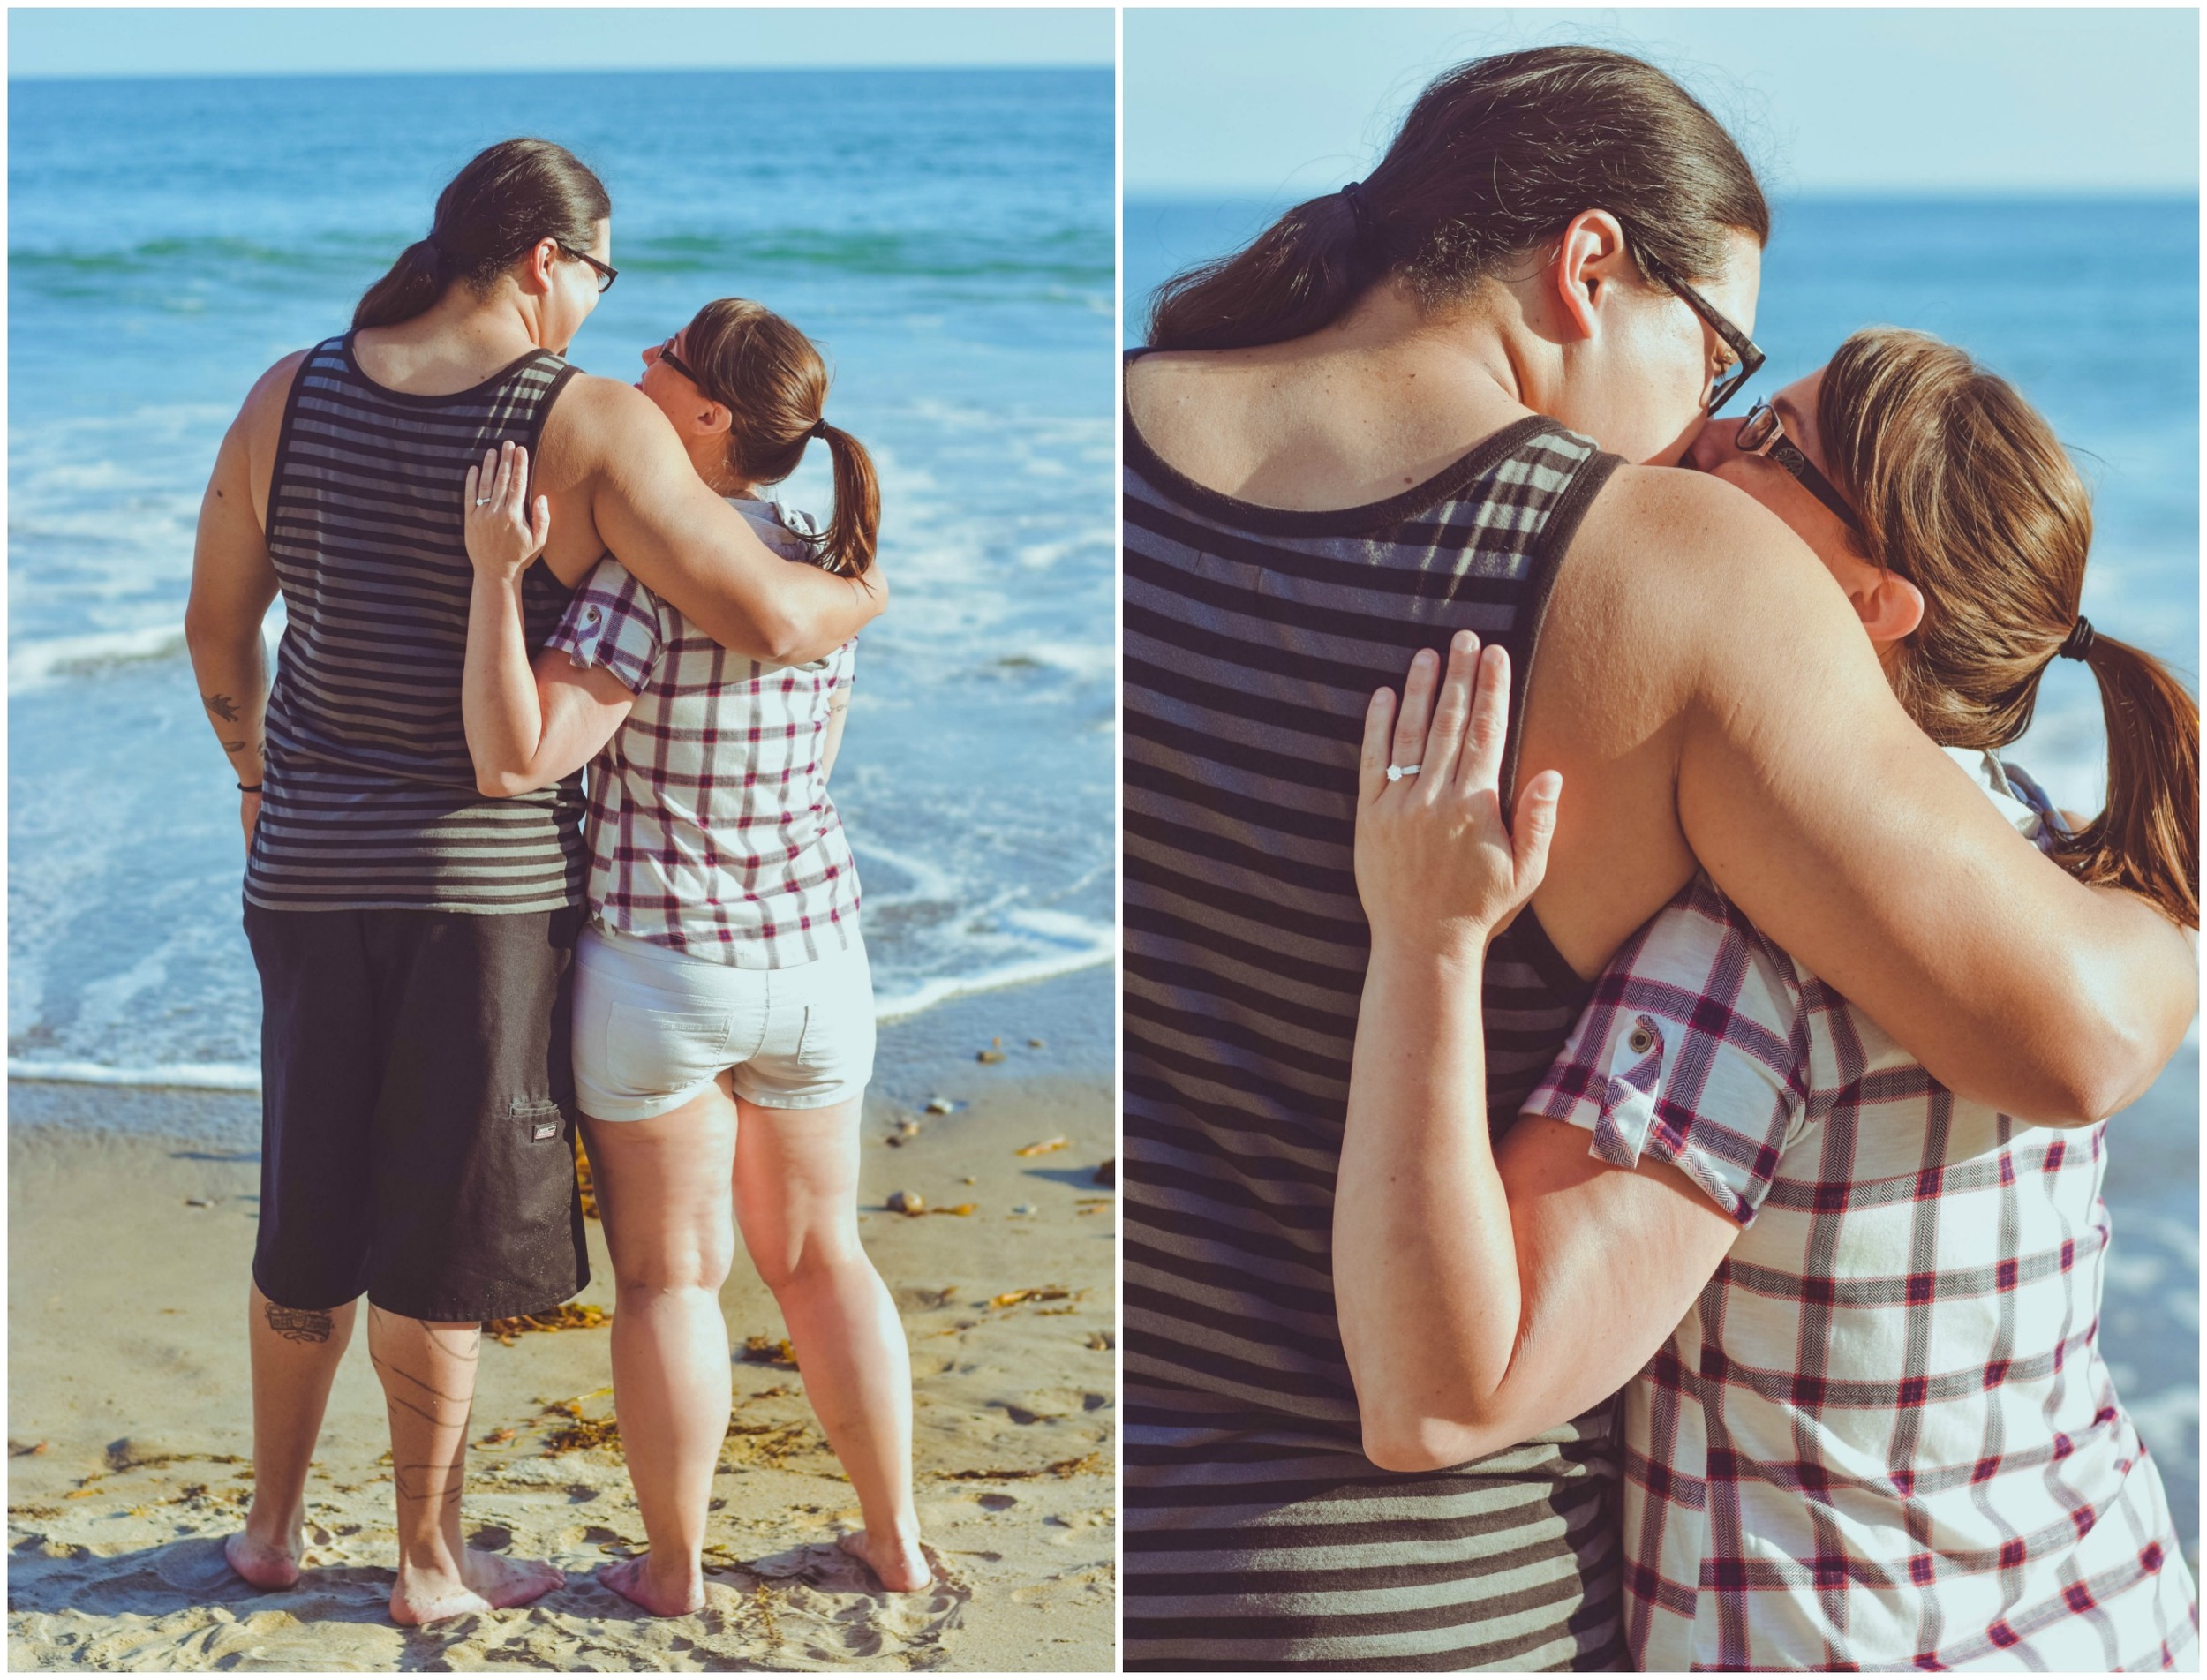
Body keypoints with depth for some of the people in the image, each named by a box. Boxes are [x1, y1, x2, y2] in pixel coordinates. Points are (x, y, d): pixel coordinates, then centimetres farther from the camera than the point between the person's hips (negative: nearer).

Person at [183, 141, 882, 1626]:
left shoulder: (293, 396, -1)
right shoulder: (593, 426, -16)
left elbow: (218, 625, 9)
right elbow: (769, 621, -21)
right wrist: (868, 595, 1)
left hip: (315, 859, 5)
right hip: (492, 871, -5)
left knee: (311, 1221, 20)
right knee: (438, 1244, 7)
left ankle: (274, 1525, 32)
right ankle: (432, 1562, 20)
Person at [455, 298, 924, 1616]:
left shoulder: (646, 576, -19)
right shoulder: (821, 567, 1)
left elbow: (517, 761, -25)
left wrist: (498, 573, -27)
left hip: (659, 970, -5)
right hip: (815, 961, 6)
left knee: (670, 1275, 8)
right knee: (820, 1258, 18)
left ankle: (676, 1568, 18)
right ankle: (897, 1538, 24)